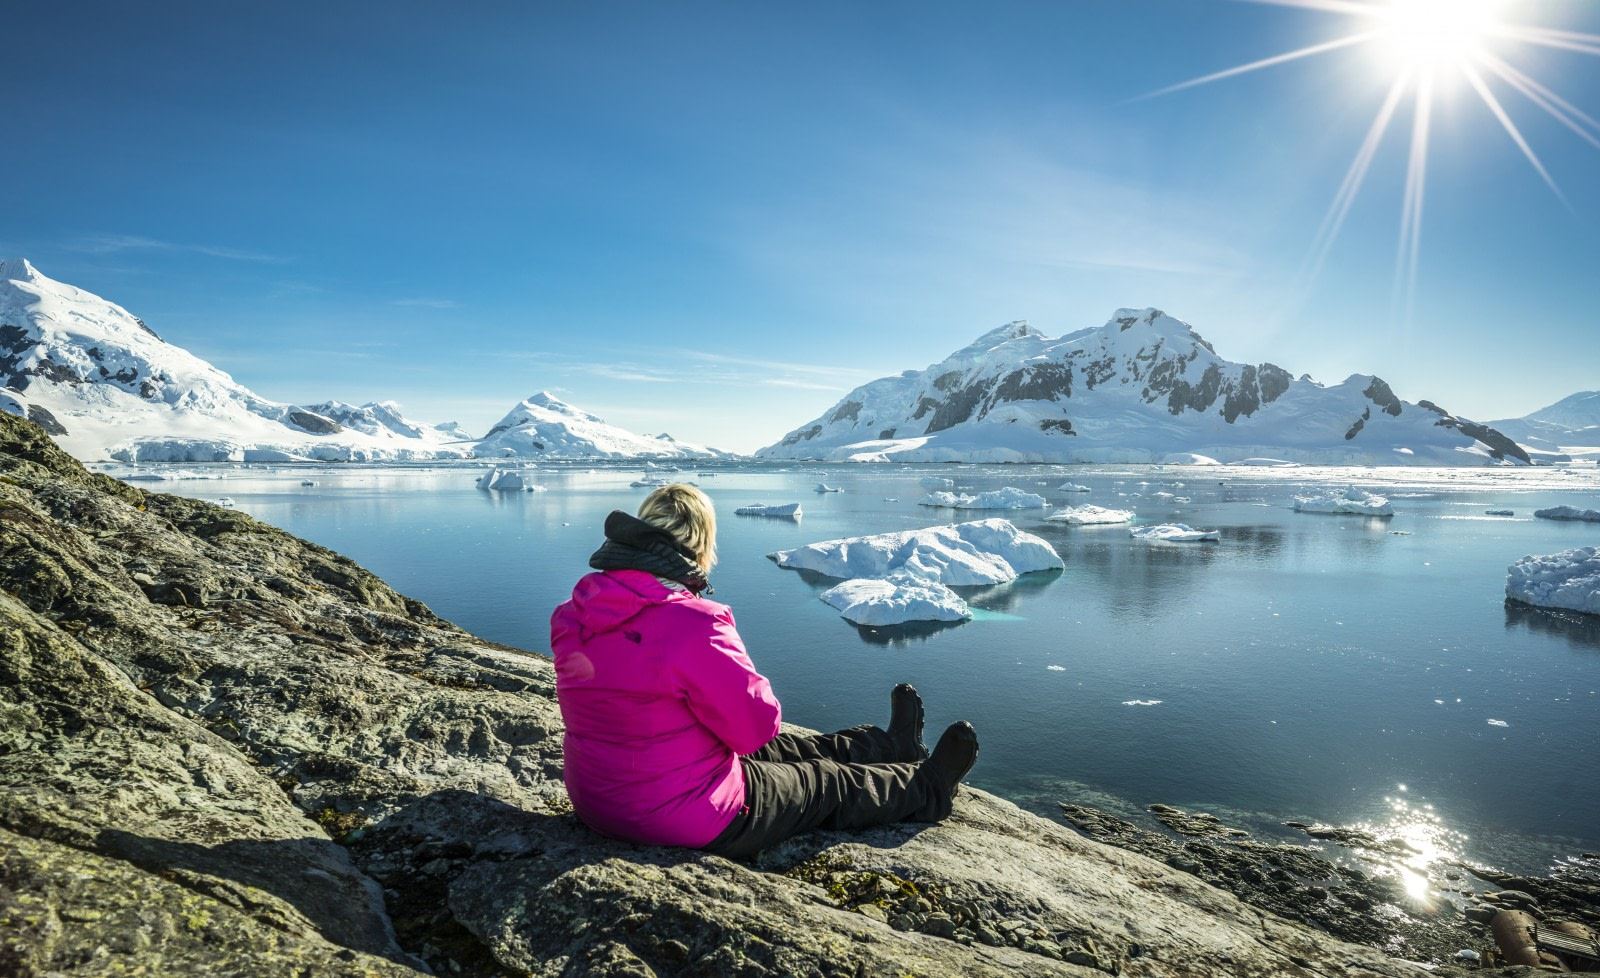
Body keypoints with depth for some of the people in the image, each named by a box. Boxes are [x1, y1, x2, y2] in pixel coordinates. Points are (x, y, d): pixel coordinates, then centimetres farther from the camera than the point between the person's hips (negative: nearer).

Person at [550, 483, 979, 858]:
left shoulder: (571, 616, -5)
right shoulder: (693, 627, -30)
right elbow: (759, 725, -20)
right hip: (693, 823, -8)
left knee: (776, 752, 26)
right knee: (832, 784, 16)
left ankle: (894, 748, 48)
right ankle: (927, 789, 44)